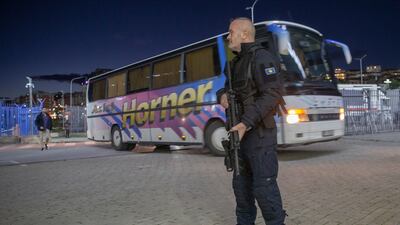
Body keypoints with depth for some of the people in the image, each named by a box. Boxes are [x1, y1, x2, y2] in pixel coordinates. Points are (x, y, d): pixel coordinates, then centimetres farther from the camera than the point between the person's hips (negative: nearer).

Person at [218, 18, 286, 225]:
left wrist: (245, 123, -27)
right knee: (241, 183, 14)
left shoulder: (261, 58, -11)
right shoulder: (236, 62, 17)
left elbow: (272, 95, -21)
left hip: (259, 133, -9)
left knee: (264, 186, -8)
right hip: (240, 131, 9)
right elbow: (226, 88, 23)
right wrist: (222, 96, -3)